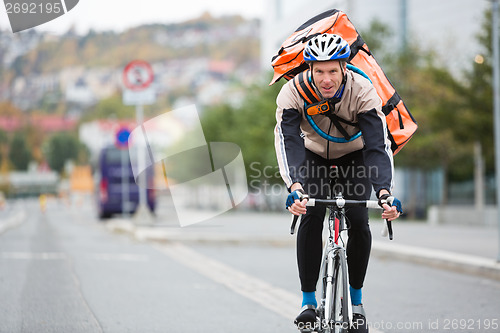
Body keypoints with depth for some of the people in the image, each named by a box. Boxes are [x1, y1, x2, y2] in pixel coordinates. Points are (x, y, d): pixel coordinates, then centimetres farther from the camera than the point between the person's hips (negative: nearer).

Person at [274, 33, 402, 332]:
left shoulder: (363, 92, -33)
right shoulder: (293, 92, -31)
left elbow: (379, 145, -40)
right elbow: (288, 142, -41)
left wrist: (385, 192, -55)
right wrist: (295, 187, -58)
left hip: (354, 155, 0)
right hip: (313, 154, 0)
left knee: (359, 221, -17)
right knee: (311, 217, -21)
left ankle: (356, 298, 2)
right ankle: (308, 300, -10)